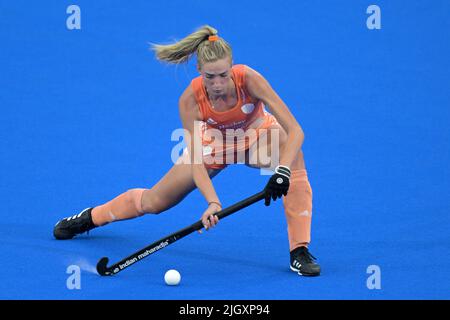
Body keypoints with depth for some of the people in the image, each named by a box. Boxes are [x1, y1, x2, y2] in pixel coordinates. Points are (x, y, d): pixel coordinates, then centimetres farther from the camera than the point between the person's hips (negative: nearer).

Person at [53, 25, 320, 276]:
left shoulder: (249, 80, -37)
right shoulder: (190, 100, -32)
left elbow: (295, 131, -39)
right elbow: (196, 161, -31)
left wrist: (282, 172, -54)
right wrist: (213, 202, -47)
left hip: (257, 135, -1)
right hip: (213, 141, 1)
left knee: (293, 154, -36)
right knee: (155, 201, 6)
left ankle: (299, 252, -30)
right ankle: (91, 217, 36)